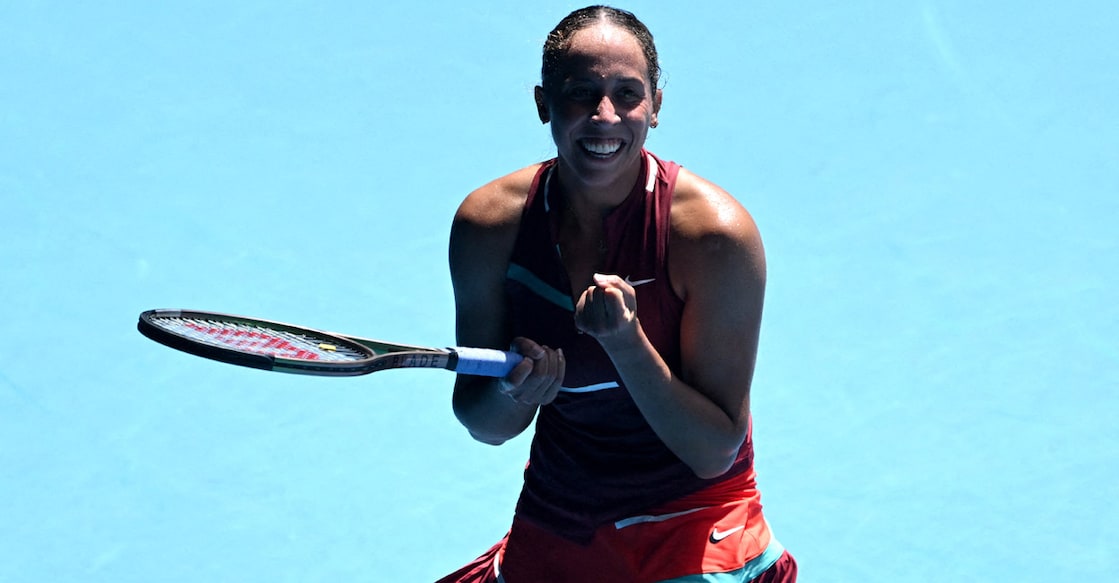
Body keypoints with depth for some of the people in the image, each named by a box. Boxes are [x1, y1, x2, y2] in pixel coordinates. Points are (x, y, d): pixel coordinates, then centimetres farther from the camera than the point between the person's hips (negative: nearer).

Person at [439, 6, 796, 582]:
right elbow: (482, 426, -1)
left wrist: (625, 341, -31)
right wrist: (513, 393, -23)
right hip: (552, 532, 3)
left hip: (692, 526, -3)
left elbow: (714, 452, -19)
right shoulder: (487, 224, -10)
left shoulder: (713, 231, -20)